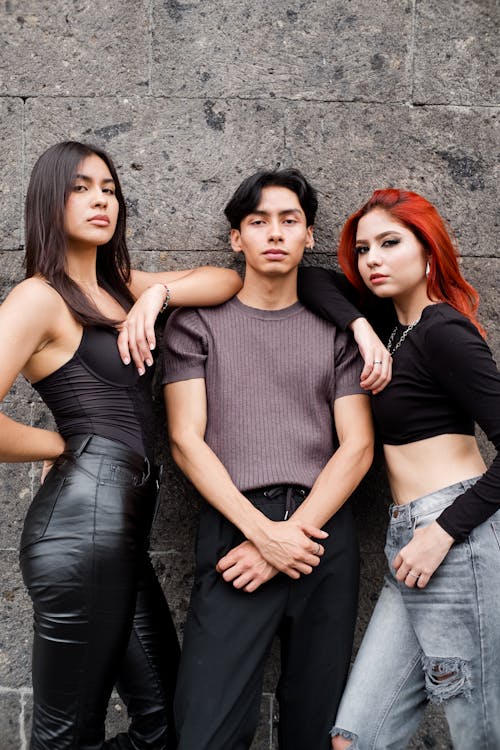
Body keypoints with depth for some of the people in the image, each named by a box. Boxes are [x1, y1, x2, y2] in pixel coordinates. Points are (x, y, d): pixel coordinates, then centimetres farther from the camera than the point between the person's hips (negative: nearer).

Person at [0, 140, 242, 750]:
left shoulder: (120, 286, 17)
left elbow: (227, 280, 14)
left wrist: (157, 294, -2)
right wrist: (59, 445, -4)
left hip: (123, 525, 8)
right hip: (83, 520, -8)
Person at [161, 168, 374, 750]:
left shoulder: (336, 331, 14)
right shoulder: (198, 324, 9)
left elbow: (357, 446, 5)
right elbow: (186, 439, 0)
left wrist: (294, 531, -10)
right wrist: (264, 531, -11)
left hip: (324, 533, 2)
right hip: (235, 526, -2)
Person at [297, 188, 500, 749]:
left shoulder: (443, 331, -8)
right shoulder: (392, 322, 16)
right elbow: (313, 280, 16)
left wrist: (444, 532, -17)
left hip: (455, 541, -8)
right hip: (407, 539, 8)